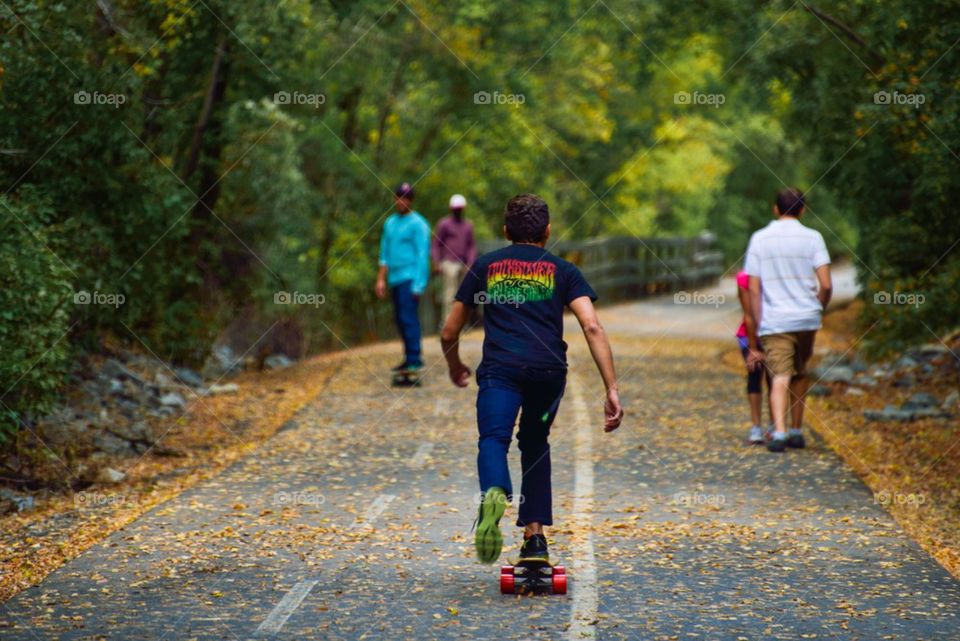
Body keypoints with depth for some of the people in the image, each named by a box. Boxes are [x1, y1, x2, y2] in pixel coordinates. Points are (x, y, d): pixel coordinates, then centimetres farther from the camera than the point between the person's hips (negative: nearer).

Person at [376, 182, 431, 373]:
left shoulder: (418, 224, -5)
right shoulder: (390, 223, 16)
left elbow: (422, 255, -9)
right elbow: (385, 253, 21)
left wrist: (418, 285, -14)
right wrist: (381, 279, 14)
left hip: (410, 278, -7)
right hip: (395, 279, 7)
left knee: (408, 317, -14)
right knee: (400, 319, 7)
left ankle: (414, 359, -13)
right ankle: (409, 359, 13)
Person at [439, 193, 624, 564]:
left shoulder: (485, 266, 22)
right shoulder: (562, 270, 20)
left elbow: (449, 332, 24)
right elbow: (592, 328, 4)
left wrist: (455, 368, 45)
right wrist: (612, 389, 1)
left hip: (501, 367, -2)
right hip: (549, 369, 2)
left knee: (494, 439, -15)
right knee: (535, 445, 22)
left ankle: (495, 494, -49)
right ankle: (534, 538, 18)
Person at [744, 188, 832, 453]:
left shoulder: (759, 239, 3)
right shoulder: (812, 238, 1)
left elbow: (753, 289, 1)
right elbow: (826, 285, -6)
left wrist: (755, 334, 5)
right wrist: (818, 310, 14)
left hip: (774, 321, -1)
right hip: (806, 317, 1)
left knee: (780, 378, -6)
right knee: (800, 374, 19)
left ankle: (779, 432, -25)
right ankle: (796, 431, 24)